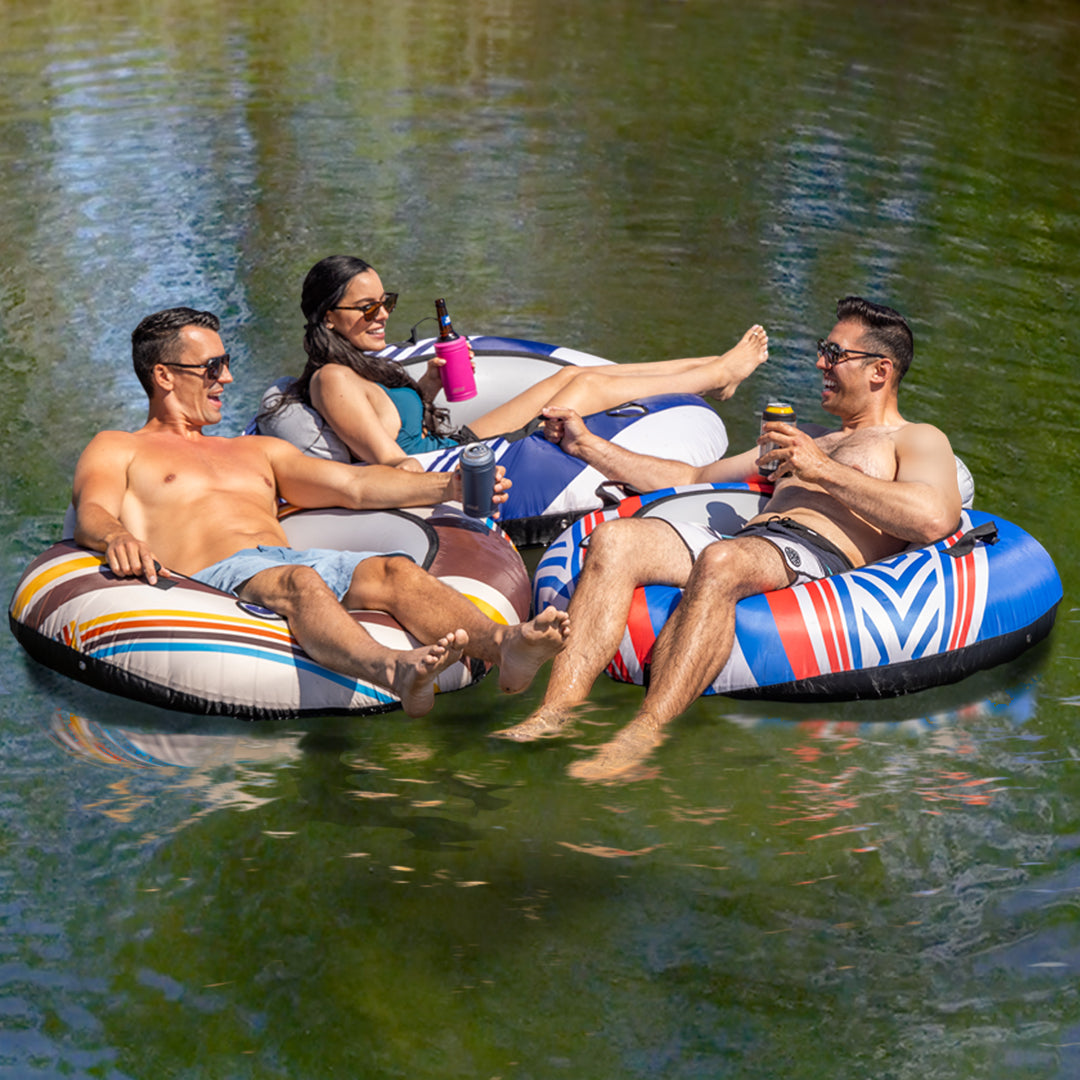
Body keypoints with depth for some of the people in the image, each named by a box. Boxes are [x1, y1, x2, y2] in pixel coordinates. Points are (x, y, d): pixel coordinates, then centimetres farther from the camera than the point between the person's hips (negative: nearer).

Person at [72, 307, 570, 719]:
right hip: (213, 573, -5)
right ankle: (395, 671, -70)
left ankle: (503, 646, -55)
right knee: (300, 582, -39)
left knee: (394, 570, -27)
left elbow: (354, 485, 27)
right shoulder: (116, 450, 21)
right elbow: (92, 514, 0)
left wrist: (445, 486, 13)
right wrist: (116, 537, -26)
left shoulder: (257, 451, 37)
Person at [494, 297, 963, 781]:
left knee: (720, 561, -40)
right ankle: (557, 711, -34)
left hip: (818, 556, -7)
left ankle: (644, 732, -50)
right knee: (613, 539, -21)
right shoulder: (806, 442, 39)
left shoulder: (918, 440, 17)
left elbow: (934, 519, -7)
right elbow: (689, 479, 39)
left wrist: (824, 470, -5)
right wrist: (588, 445, 33)